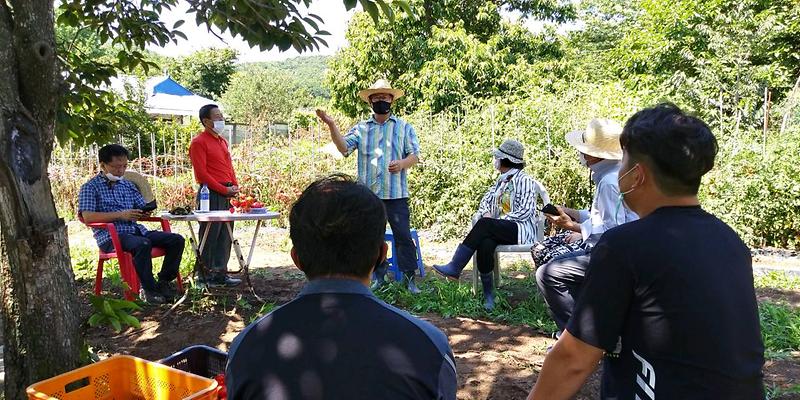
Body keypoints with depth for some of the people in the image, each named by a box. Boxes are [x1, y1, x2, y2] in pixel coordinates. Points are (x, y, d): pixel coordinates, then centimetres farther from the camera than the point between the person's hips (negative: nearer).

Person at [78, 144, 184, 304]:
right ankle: (148, 289, -24)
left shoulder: (128, 185, 22)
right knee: (143, 244, -38)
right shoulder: (90, 187, 3)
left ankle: (163, 282, -1)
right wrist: (120, 215, -17)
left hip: (136, 230, 7)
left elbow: (143, 209, 25)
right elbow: (87, 217, -11)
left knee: (177, 240, -12)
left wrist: (144, 213, -2)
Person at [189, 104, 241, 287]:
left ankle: (221, 273, 18)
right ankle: (206, 276, 6)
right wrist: (223, 190, -14)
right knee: (210, 236, -3)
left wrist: (235, 186, 5)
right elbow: (201, 173, -14)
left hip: (227, 194, 8)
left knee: (225, 237, 10)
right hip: (210, 194, -8)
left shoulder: (222, 141, 19)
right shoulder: (199, 142, -8)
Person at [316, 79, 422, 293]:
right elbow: (344, 147, -4)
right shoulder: (361, 128, 11)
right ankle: (378, 277, 22)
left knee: (403, 236, -2)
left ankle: (410, 277, 7)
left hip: (396, 193, -2)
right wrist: (332, 126, -19)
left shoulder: (404, 127, 8)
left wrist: (403, 163, -17)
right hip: (368, 193, 2)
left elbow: (415, 155, 4)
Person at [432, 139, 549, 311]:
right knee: (485, 243, -30)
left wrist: (501, 219, -17)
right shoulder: (501, 181, 21)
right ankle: (488, 295, -27)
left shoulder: (524, 180, -3)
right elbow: (485, 200, 21)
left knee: (484, 225, -31)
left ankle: (455, 268, -31)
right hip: (500, 230, 6)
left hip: (522, 229, -6)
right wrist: (486, 212, -3)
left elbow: (526, 210, -13)